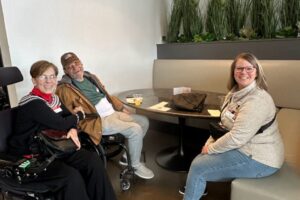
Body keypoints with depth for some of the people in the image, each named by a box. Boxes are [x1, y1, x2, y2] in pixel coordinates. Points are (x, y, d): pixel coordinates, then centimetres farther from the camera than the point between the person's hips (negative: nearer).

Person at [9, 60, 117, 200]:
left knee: (93, 160, -15)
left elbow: (70, 116, 12)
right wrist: (79, 115, -1)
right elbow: (61, 123, -20)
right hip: (31, 156, -7)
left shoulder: (53, 99, 8)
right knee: (71, 176, -31)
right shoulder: (32, 103, -18)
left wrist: (73, 129, -11)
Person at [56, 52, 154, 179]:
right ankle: (135, 165, 1)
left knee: (144, 121, 8)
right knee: (135, 129, -21)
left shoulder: (90, 77, 14)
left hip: (114, 112, 9)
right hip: (99, 121, -9)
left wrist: (122, 108, 18)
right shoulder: (65, 89, -10)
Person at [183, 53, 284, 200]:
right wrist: (209, 143, -2)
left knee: (197, 168, -7)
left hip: (258, 158, -9)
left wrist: (211, 149, -15)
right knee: (201, 160, 11)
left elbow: (237, 137, -29)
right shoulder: (235, 92, 6)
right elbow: (224, 124, 11)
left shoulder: (258, 99, -26)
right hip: (243, 148, 9)